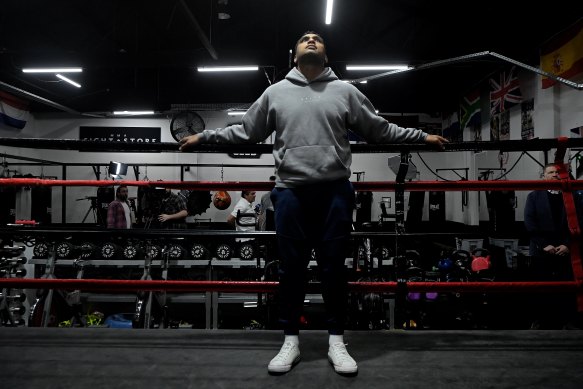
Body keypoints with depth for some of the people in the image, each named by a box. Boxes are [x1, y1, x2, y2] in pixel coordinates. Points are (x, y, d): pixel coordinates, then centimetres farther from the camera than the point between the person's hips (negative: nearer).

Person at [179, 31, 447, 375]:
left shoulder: (345, 91, 13)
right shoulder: (275, 92, 14)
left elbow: (380, 130, 16)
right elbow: (245, 131, 19)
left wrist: (422, 136, 14)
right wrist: (204, 137, 17)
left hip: (335, 191, 0)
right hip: (290, 191, 1)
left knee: (334, 266, 4)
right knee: (292, 267, 5)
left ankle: (337, 342, 17)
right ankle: (291, 341, 18)